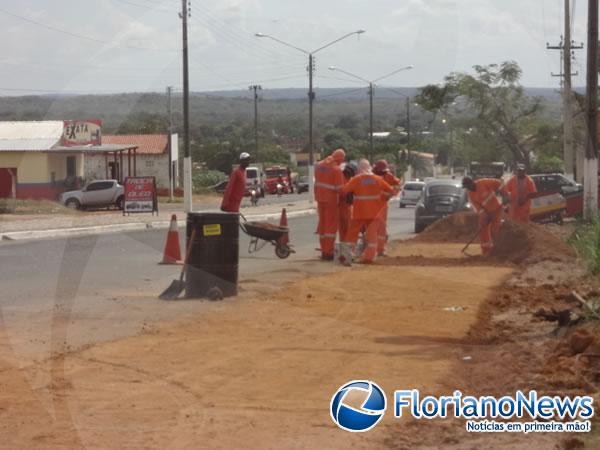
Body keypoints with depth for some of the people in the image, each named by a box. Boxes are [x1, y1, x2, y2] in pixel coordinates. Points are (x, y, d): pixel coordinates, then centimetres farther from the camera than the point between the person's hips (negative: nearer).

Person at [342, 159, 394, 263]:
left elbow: (344, 191, -13)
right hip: (374, 213, 2)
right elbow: (390, 190, 8)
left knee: (352, 233, 8)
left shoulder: (356, 180, -9)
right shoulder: (378, 180, 0)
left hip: (359, 213, -2)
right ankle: (369, 256, -3)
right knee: (372, 234, 5)